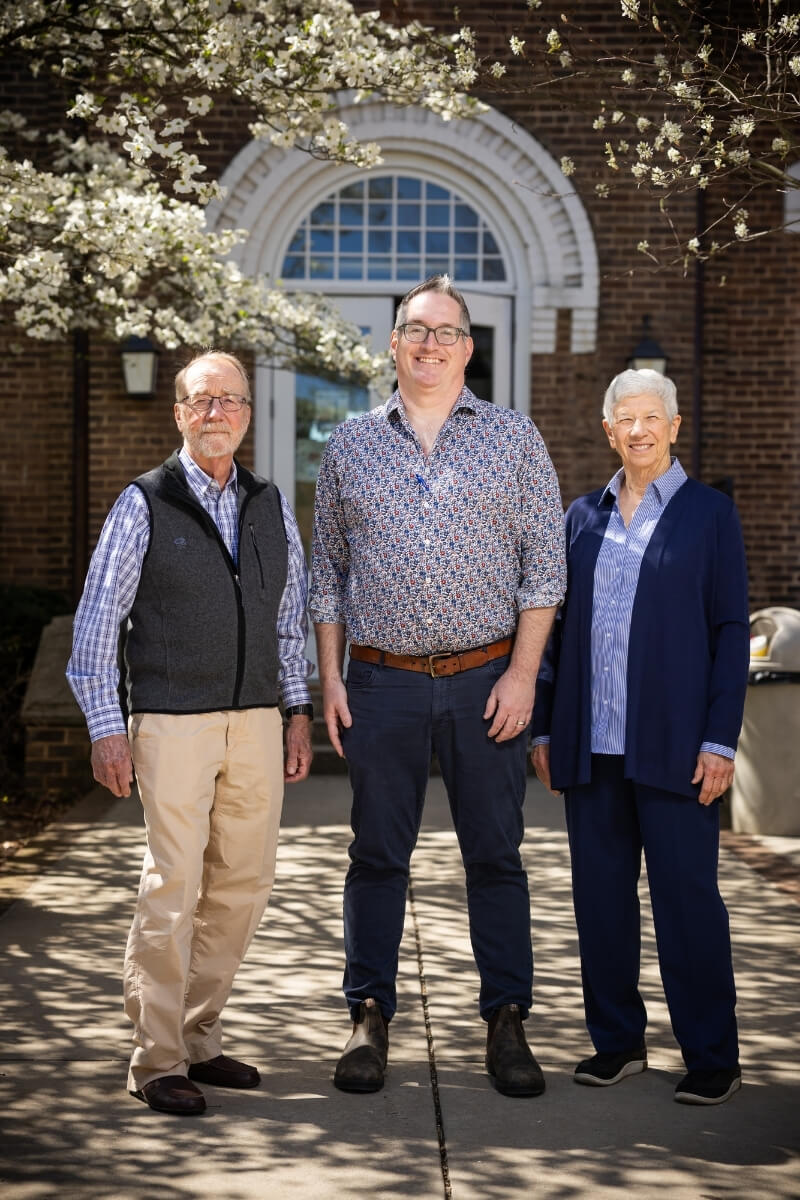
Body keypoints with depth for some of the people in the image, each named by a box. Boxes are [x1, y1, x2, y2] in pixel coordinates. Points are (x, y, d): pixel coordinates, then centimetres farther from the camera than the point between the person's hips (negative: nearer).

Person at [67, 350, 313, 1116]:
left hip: (256, 722, 5)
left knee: (242, 886, 8)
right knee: (172, 888, -7)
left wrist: (298, 711, 13)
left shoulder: (271, 507, 11)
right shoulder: (144, 505, -3)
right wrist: (104, 728, -9)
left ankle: (197, 1039, 22)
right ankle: (156, 1060, 4)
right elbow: (96, 622, -3)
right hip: (172, 726, -5)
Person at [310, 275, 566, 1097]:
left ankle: (506, 1022, 12)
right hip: (381, 683, 1)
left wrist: (522, 673, -6)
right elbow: (326, 573, 11)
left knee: (495, 856, 3)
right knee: (376, 855, 5)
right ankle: (369, 1018, 15)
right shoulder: (350, 446, 9)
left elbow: (543, 565, 2)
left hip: (485, 680, -1)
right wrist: (329, 679, 4)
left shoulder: (514, 439, 5)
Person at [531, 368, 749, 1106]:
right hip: (590, 746, 4)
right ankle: (617, 1041, 23)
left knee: (687, 897, -1)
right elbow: (560, 626, 14)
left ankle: (712, 1058, 10)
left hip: (672, 745, -4)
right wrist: (545, 728, 9)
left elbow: (731, 631, -1)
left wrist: (720, 740, -8)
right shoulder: (583, 517, 12)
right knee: (600, 896, 9)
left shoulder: (708, 513, 2)